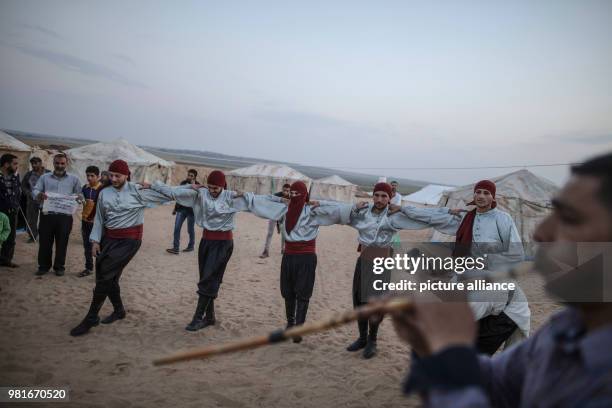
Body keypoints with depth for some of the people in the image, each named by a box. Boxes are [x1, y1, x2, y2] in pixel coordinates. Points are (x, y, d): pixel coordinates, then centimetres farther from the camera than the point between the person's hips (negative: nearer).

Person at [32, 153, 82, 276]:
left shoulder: (74, 179, 10)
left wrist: (78, 197, -15)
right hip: (47, 215, 1)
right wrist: (39, 195, -20)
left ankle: (59, 267, 18)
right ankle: (44, 266, 20)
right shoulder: (44, 177, 11)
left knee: (62, 243, 5)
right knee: (45, 242, 6)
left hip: (65, 216, -1)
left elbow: (79, 194, 10)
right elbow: (34, 191, 3)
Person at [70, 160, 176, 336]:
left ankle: (91, 318, 2)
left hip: (129, 240, -5)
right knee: (108, 276, 7)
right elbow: (99, 219, 12)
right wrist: (95, 241, 7)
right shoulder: (104, 193, 8)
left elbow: (166, 195, -3)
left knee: (105, 275, -12)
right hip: (109, 238, 5)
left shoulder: (138, 191, -6)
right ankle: (119, 310, 32)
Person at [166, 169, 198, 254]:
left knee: (190, 230, 6)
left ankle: (191, 246, 25)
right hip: (181, 209, 4)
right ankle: (175, 248, -2)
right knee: (176, 228, -4)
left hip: (191, 210, -4)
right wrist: (175, 208, 18)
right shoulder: (183, 183, 6)